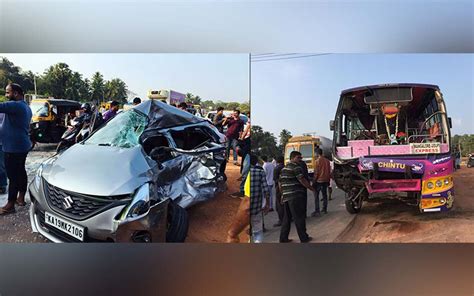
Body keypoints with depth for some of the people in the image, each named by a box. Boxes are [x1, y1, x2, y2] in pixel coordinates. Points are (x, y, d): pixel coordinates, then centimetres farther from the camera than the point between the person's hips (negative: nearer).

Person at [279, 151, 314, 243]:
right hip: (296, 196, -8)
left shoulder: (284, 168, 18)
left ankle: (283, 238, 15)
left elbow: (280, 183, 21)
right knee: (299, 217, 0)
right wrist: (312, 188, -3)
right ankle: (304, 238, 7)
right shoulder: (296, 167, -9)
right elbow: (302, 180, -14)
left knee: (286, 218, 13)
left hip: (286, 196, 8)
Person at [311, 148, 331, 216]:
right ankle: (325, 209, 18)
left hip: (319, 180, -6)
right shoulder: (327, 160, 6)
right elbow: (329, 171, 12)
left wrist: (314, 181, -6)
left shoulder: (318, 160, -13)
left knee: (316, 196, -3)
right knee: (324, 195, 14)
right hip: (325, 180, 6)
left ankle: (317, 211, -7)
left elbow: (316, 172, -13)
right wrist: (328, 180, 20)